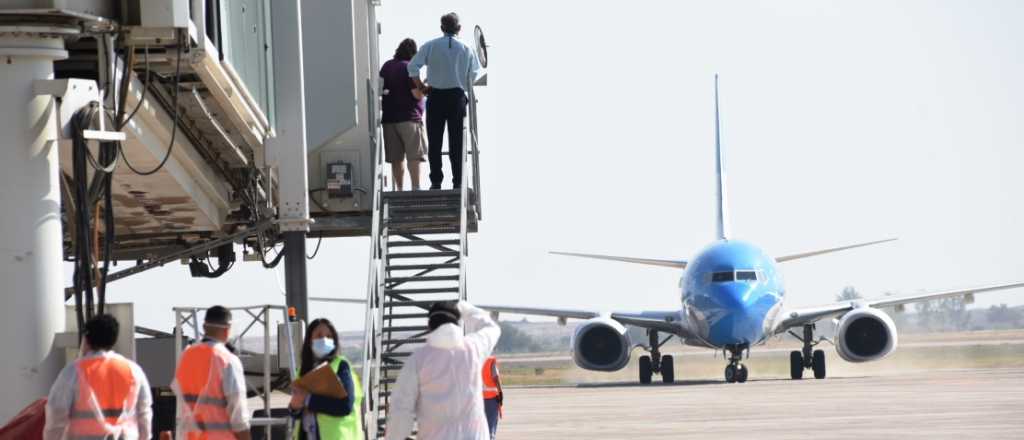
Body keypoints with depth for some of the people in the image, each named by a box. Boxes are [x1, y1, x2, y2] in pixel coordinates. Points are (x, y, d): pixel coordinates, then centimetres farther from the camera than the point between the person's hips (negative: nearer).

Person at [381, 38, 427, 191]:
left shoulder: (386, 66, 11)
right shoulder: (409, 68, -9)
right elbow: (417, 94, -14)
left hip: (389, 117, 6)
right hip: (409, 117, -6)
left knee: (396, 158, 7)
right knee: (414, 156, -7)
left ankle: (399, 189, 6)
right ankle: (416, 188, -16)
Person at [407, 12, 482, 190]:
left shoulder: (430, 46, -1)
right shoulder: (466, 49, 2)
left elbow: (413, 67, -10)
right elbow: (474, 75, -1)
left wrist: (420, 86, 1)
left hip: (435, 97, -1)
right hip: (457, 97, 1)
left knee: (434, 142, 6)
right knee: (457, 142, 5)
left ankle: (436, 182, 3)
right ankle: (458, 183, 2)